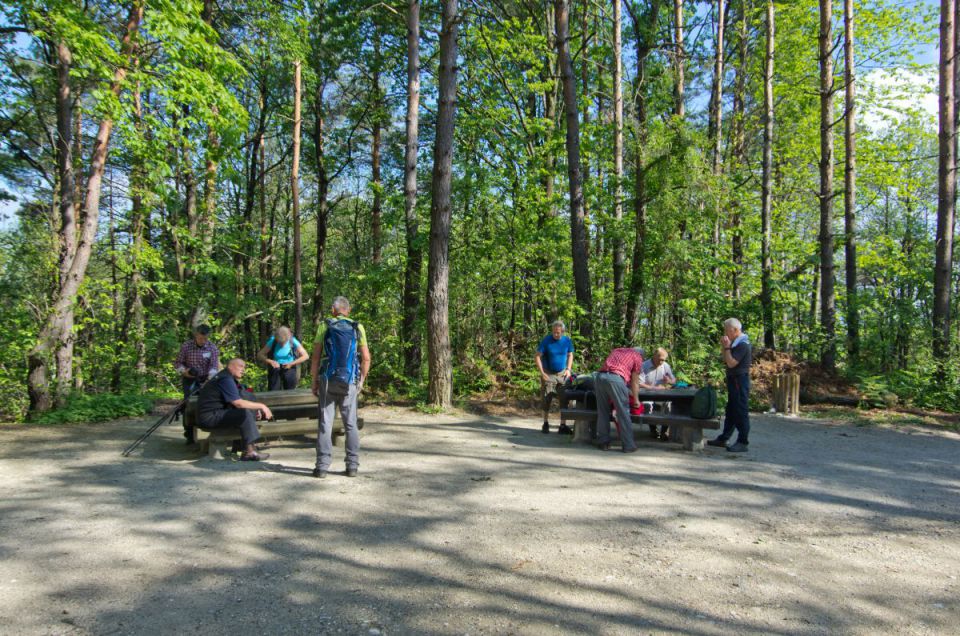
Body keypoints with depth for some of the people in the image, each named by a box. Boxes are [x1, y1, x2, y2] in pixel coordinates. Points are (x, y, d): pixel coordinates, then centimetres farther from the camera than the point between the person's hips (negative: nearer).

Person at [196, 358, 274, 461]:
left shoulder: (231, 379, 17)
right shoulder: (226, 379, -15)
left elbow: (237, 402, 19)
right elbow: (238, 403, -23)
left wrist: (256, 409, 3)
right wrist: (261, 406, -14)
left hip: (218, 413, 10)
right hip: (209, 417, -10)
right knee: (245, 413, -26)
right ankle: (249, 452, -29)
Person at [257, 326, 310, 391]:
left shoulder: (293, 341, -12)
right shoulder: (272, 341, -11)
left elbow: (306, 356, -12)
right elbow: (259, 355, -10)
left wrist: (291, 364, -20)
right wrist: (270, 361, -28)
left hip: (289, 369, 0)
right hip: (275, 369, 0)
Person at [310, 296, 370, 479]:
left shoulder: (324, 326, 1)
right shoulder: (357, 328, 4)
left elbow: (316, 357, -3)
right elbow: (366, 358, 2)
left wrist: (314, 381, 4)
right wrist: (361, 381, 13)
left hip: (328, 380, -1)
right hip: (349, 382, 1)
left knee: (325, 424, 3)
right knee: (351, 424, 8)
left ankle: (322, 467, 3)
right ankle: (352, 466, 10)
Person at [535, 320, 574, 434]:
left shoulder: (567, 340, -3)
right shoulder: (546, 340, -12)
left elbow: (570, 355, 11)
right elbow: (538, 356, -10)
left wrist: (568, 369, -2)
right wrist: (542, 373, -17)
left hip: (562, 373, 3)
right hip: (548, 374, -3)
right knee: (546, 399, -1)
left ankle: (563, 425, 8)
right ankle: (546, 423, 14)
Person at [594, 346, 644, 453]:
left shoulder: (616, 350, 33)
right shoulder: (637, 357, 18)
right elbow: (634, 381, 18)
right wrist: (636, 399, 31)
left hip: (601, 376, 5)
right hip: (615, 378, -5)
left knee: (602, 412, 14)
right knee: (623, 412, 4)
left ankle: (603, 442, 18)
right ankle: (628, 445, 8)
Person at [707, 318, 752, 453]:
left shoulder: (743, 345, -17)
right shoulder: (737, 343, 14)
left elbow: (731, 363, -23)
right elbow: (726, 361, 16)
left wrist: (727, 347, -17)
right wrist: (723, 347, 5)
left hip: (740, 381, -10)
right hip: (734, 380, 10)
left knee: (741, 412, -6)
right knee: (730, 411, 15)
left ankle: (743, 442, -1)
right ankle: (723, 438, 23)